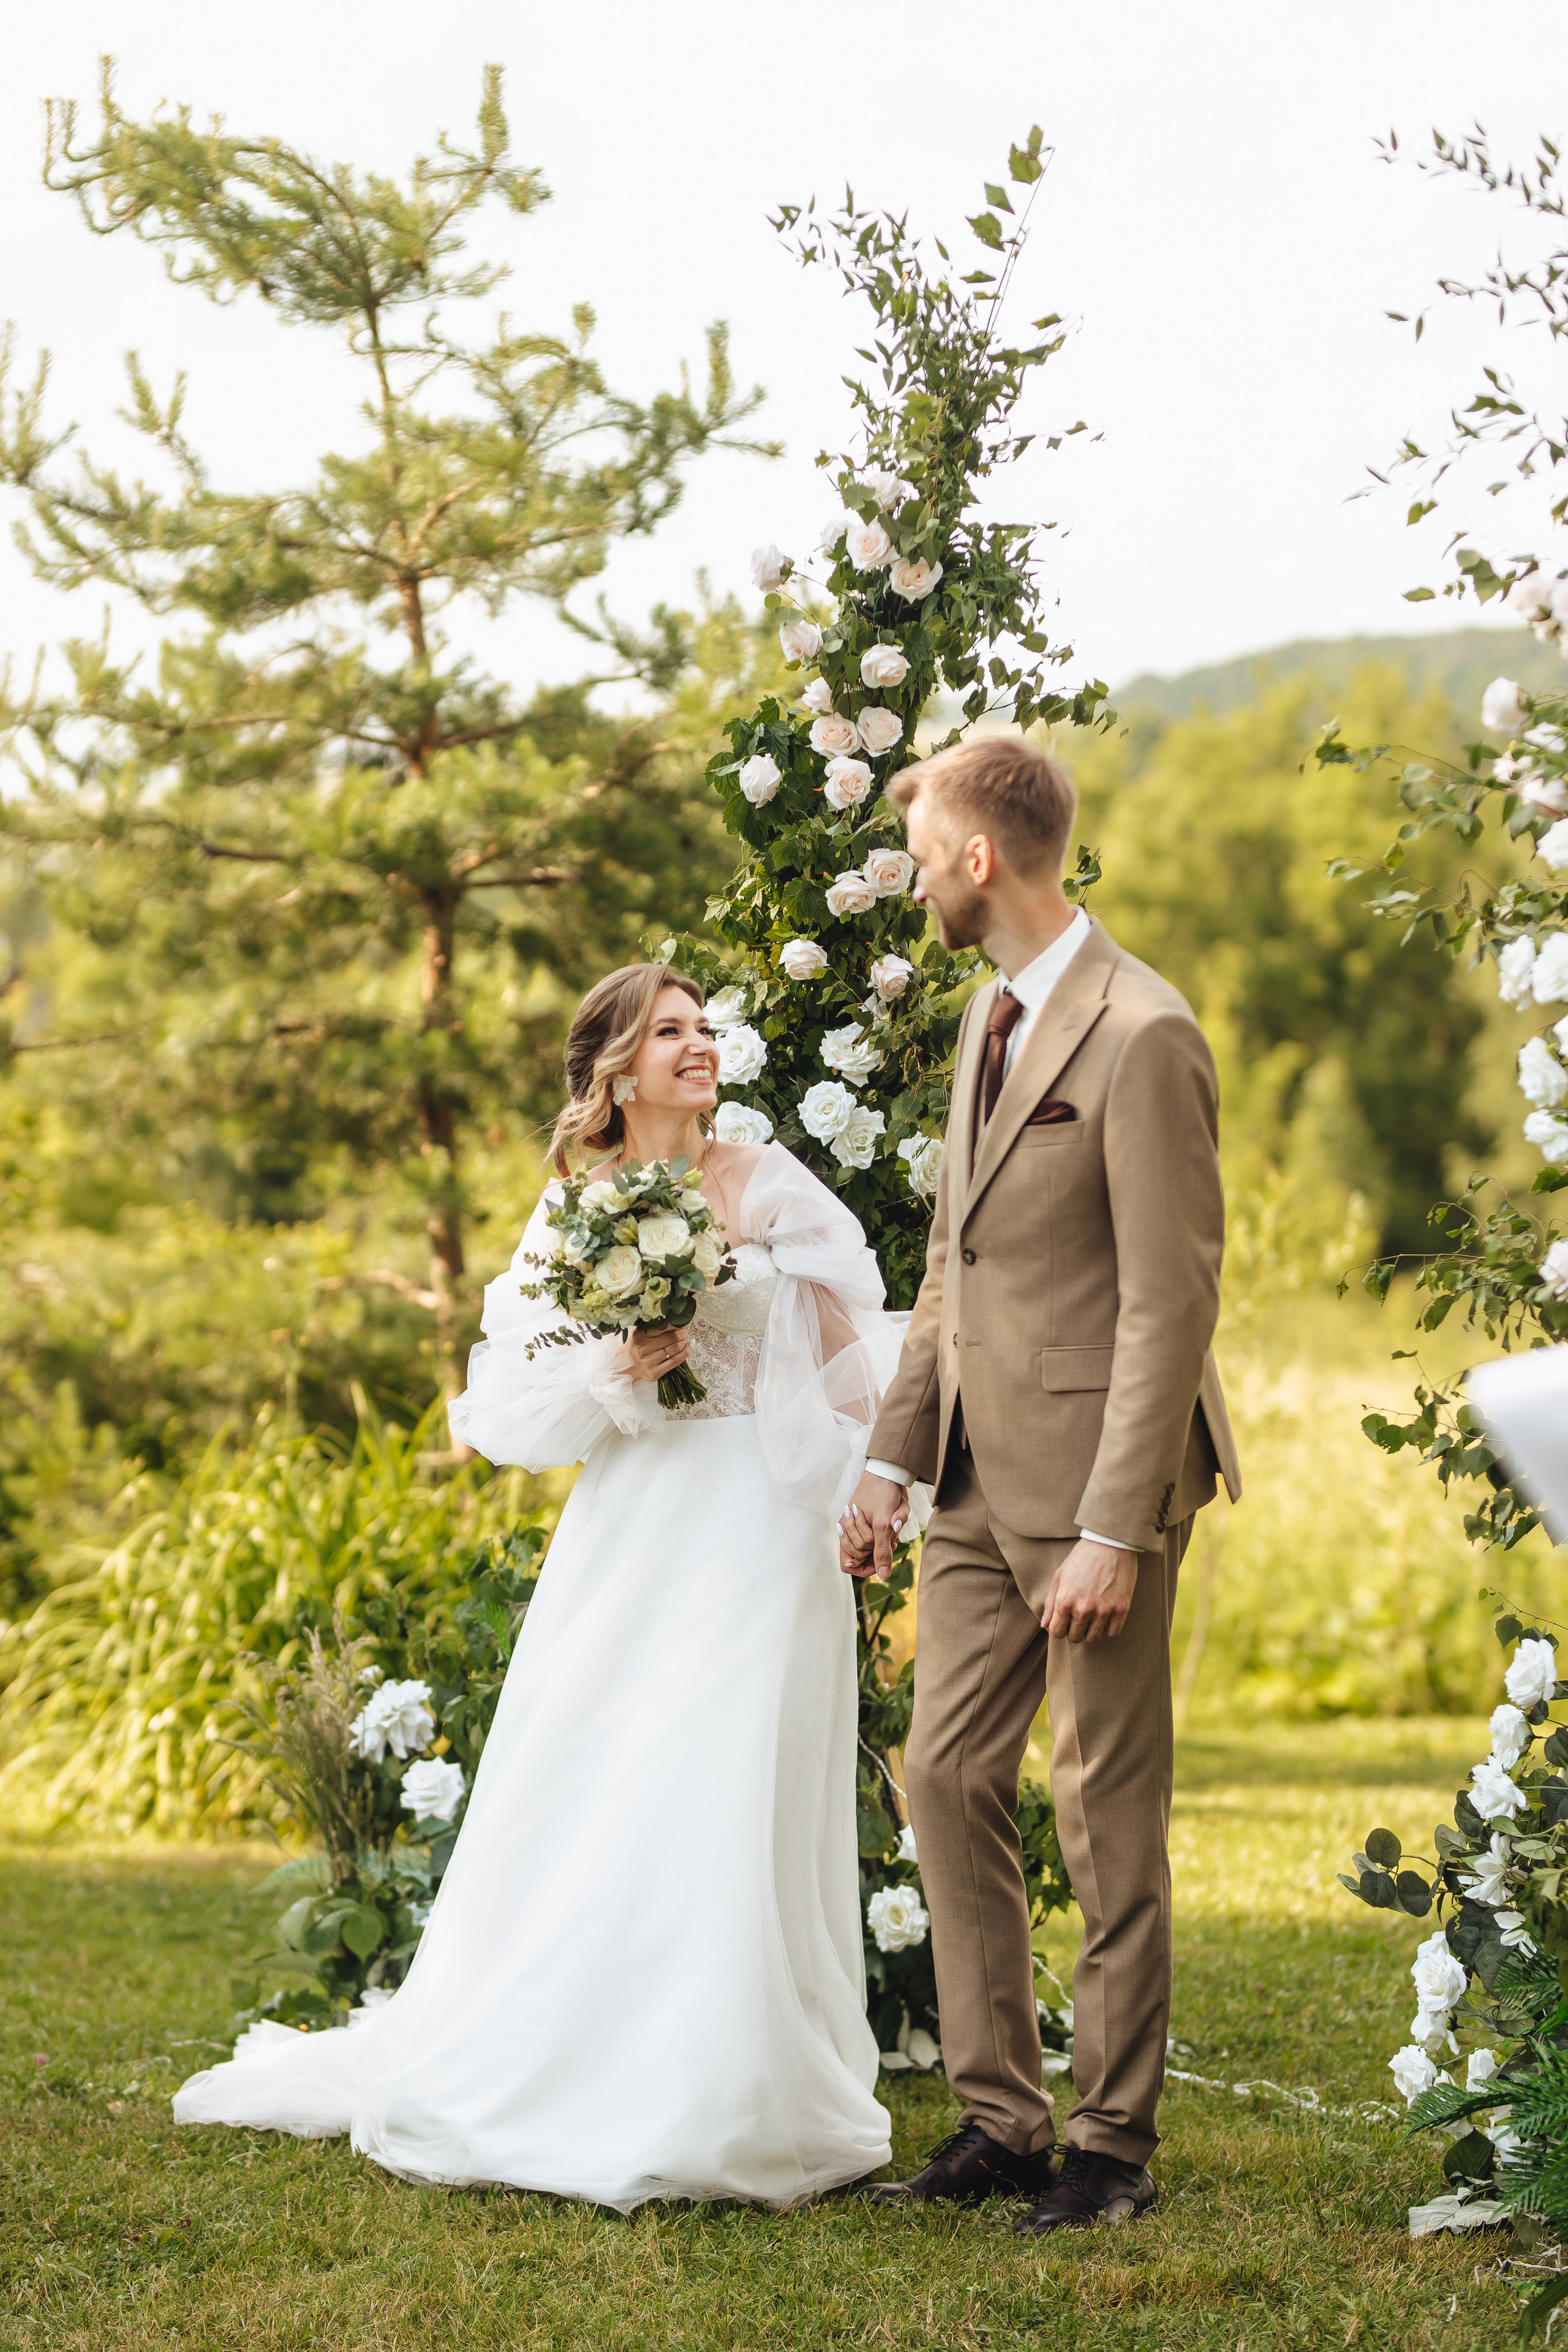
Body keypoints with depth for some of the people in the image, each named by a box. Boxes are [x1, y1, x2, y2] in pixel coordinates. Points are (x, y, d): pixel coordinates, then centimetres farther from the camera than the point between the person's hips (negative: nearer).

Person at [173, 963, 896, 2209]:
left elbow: (851, 1358, 5)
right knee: (586, 1811, 2)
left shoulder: (771, 1189, 1)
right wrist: (613, 1371, -12)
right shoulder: (574, 1214, 7)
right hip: (628, 1539, 3)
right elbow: (510, 1404, 5)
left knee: (734, 1813, -5)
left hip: (756, 1532, -2)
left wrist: (858, 1505, 0)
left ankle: (727, 2108, 5)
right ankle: (574, 2087, 16)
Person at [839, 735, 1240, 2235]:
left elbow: (1172, 1304, -18)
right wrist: (892, 1454, 14)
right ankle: (1000, 2117, 18)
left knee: (1108, 1816, 1)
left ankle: (1113, 2143, 12)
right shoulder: (990, 1015, 13)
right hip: (979, 1476, 9)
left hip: (1093, 1483, -9)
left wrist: (1112, 1531, -20)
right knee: (948, 1778, 8)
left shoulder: (1141, 1038, -16)